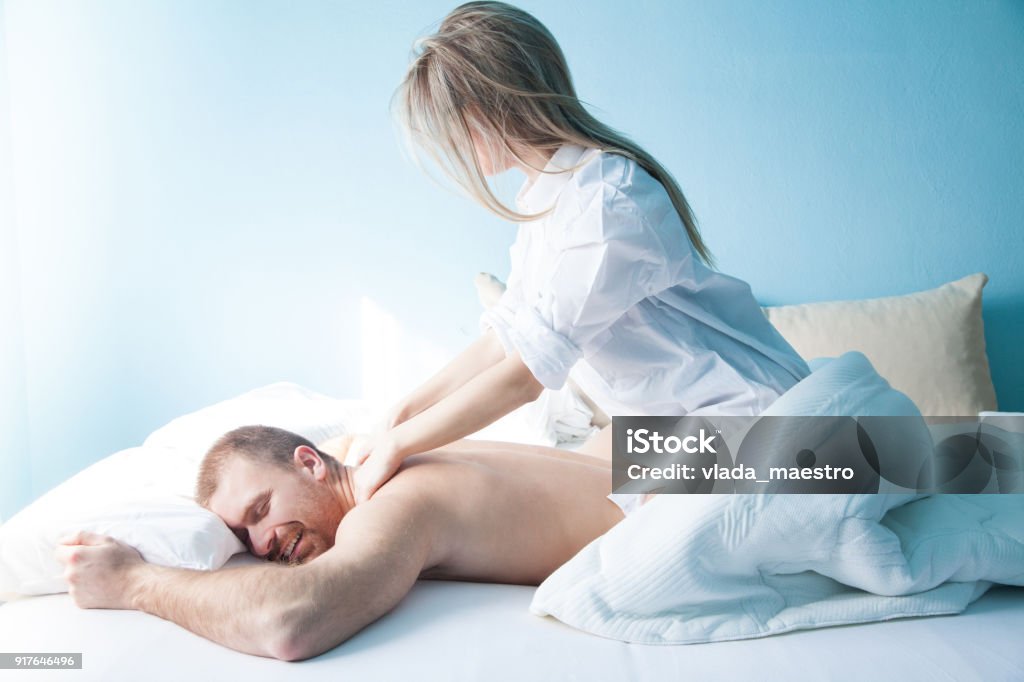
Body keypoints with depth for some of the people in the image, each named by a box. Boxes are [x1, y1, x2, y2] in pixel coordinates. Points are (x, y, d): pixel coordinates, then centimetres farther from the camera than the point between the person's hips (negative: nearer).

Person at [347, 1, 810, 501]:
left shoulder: (605, 202, -29)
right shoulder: (543, 197, 3)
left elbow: (524, 375, -28)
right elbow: (502, 340, 3)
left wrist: (396, 444, -18)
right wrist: (400, 415, -3)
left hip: (741, 410, -9)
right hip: (659, 414, 9)